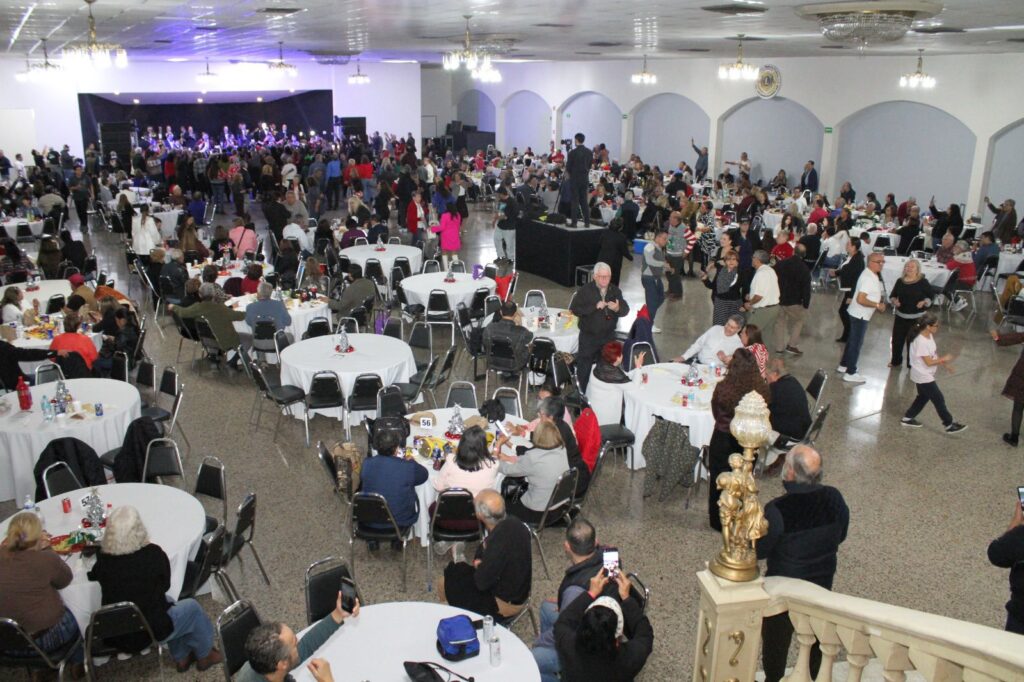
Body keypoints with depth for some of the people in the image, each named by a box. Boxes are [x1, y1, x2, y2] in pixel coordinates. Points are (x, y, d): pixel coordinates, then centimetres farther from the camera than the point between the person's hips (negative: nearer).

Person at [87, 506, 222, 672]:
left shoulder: (103, 559, -12)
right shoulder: (152, 554, -19)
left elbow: (93, 575, 13)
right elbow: (165, 585, -1)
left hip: (113, 635, 4)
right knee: (192, 607, 22)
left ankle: (182, 658, 41)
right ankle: (204, 656, 41)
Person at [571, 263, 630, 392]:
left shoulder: (615, 291, 3)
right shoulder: (585, 290, -10)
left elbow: (625, 310, -1)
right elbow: (574, 309, -18)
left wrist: (617, 308, -25)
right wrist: (595, 307, -27)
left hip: (608, 336, 4)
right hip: (589, 336, -4)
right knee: (584, 367, 4)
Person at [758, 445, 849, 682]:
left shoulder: (777, 510, -33)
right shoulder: (834, 498, -18)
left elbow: (758, 550, -20)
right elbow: (840, 535, 0)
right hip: (822, 582, 5)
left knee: (776, 639, 19)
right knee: (815, 638, 27)